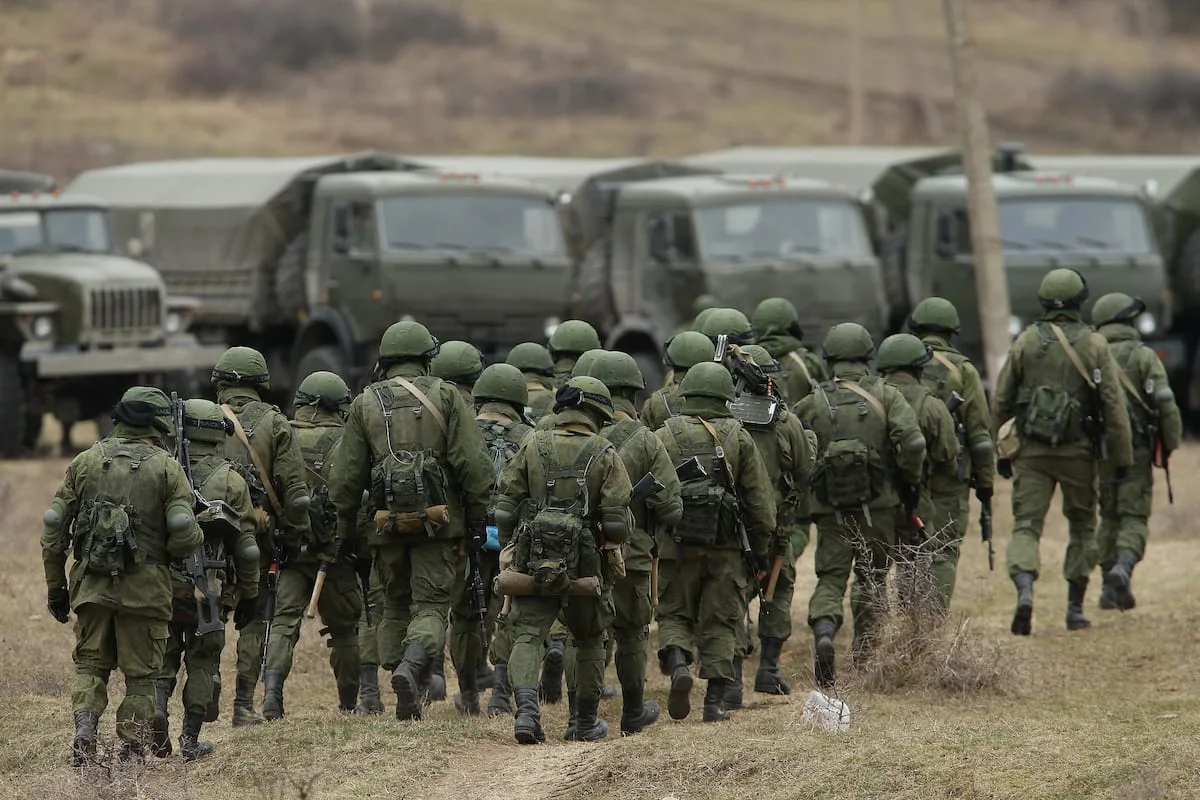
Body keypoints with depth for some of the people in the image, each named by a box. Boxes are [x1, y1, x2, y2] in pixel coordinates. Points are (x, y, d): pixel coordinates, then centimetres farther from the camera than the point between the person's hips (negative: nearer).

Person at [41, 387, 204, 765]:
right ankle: (132, 754, 7)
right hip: (144, 589, -2)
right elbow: (185, 535, -13)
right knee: (140, 676, 8)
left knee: (90, 666, 15)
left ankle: (84, 732, -6)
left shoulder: (86, 461, 5)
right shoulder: (166, 468, -3)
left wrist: (55, 585, 13)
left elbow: (54, 528, 5)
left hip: (91, 586, 2)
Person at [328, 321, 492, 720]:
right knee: (431, 605, 0)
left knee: (394, 607, 14)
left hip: (388, 523, 2)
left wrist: (344, 531, 14)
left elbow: (346, 477, 7)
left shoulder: (365, 404, 7)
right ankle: (412, 666, -28)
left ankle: (407, 701, 10)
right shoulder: (446, 396, 1)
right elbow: (473, 463, -6)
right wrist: (478, 516, 2)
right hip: (437, 521, -2)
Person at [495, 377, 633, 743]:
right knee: (590, 641, 18)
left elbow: (505, 505, 2)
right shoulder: (605, 455, -4)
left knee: (527, 636, -2)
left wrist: (510, 548, 14)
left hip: (533, 561, 0)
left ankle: (526, 707, -26)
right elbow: (618, 519, -7)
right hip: (586, 565, 0)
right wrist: (613, 541, 14)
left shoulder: (533, 447, 3)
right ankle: (587, 722, 25)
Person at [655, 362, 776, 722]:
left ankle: (677, 663, -16)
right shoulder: (738, 438, 1)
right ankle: (715, 701, 4)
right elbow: (761, 500, 2)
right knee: (720, 622, 8)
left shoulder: (663, 437, 1)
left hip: (676, 544, 0)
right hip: (726, 547, 0)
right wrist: (760, 550, 10)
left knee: (674, 614, 13)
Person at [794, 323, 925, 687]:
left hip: (830, 507, 0)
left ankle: (823, 631, -24)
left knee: (830, 578, 3)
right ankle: (864, 653, 18)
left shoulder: (813, 403, 2)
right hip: (877, 505, 0)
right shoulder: (886, 397, -1)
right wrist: (910, 481, 2)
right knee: (871, 579, 16)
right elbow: (913, 443, -14)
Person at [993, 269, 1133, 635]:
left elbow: (1001, 402, 5)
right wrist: (1122, 460, 1)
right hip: (1078, 451, 0)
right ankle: (1075, 608, 17)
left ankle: (1024, 590, -27)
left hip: (1031, 451, 0)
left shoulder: (1025, 342, 1)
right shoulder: (1094, 345, -3)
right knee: (1082, 526, 16)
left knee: (1026, 525, -1)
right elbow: (1114, 406, -5)